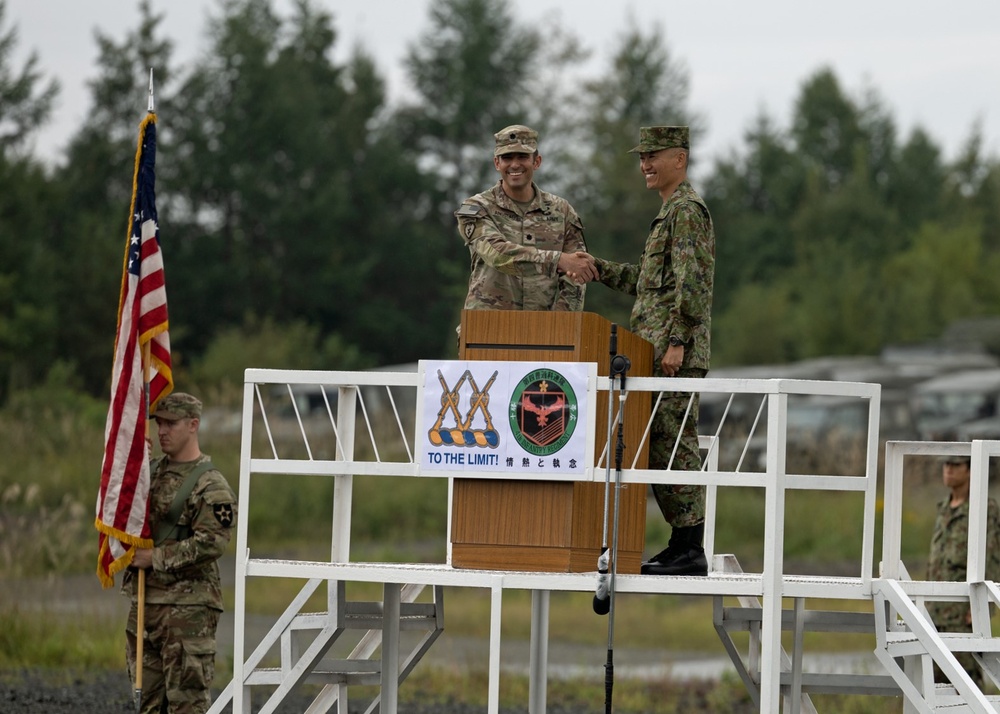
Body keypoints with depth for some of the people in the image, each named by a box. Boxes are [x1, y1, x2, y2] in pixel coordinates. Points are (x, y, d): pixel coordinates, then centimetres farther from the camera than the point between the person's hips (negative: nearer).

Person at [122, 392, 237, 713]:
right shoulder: (149, 471, 14)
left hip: (188, 606, -8)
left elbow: (211, 544, -20)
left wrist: (155, 558, -16)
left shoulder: (211, 487, -10)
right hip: (144, 601, 8)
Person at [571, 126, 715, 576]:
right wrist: (595, 267, 22)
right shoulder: (671, 212, 22)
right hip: (658, 353, 10)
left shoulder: (687, 210, -10)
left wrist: (677, 342, -22)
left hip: (675, 355, -10)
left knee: (674, 446, -10)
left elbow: (692, 283, -18)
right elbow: (648, 279, 28)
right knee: (663, 447, 9)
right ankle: (682, 545, 11)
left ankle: (690, 551, -9)